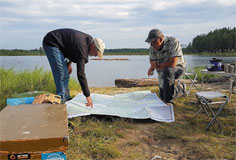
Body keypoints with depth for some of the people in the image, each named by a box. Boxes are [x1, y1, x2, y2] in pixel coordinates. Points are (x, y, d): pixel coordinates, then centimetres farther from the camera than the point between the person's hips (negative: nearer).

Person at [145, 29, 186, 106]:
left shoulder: (173, 42, -28)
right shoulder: (152, 47, -10)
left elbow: (172, 63, -35)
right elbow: (151, 60, 2)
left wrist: (157, 65, -24)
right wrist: (153, 63, -23)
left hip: (177, 68, -6)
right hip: (162, 73, 6)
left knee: (167, 71, -40)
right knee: (163, 96, 8)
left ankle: (168, 101, -30)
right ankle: (180, 90, 37)